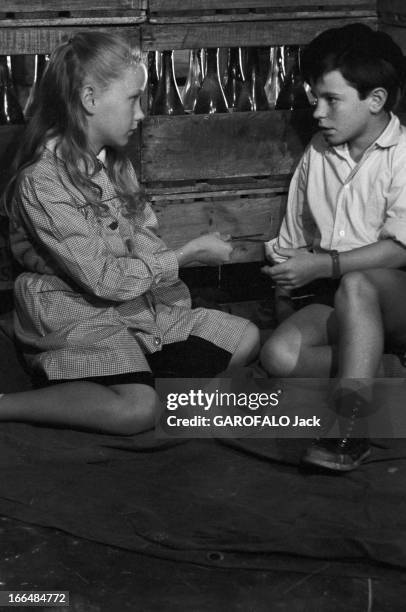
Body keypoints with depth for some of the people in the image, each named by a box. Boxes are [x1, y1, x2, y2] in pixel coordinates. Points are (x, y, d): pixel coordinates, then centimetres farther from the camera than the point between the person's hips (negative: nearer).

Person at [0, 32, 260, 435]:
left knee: (245, 340, 4)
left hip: (142, 306, 9)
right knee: (137, 409, -32)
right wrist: (188, 254, -15)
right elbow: (105, 279, -22)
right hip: (79, 323, -8)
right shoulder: (41, 182, -21)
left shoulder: (113, 163, 8)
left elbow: (144, 240, 8)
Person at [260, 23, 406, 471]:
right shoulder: (317, 155, 9)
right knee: (278, 354, -22)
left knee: (354, 285, -39)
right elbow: (292, 243, 15)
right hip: (338, 301, 5)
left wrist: (324, 265, -23)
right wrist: (285, 286, 8)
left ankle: (351, 424, -39)